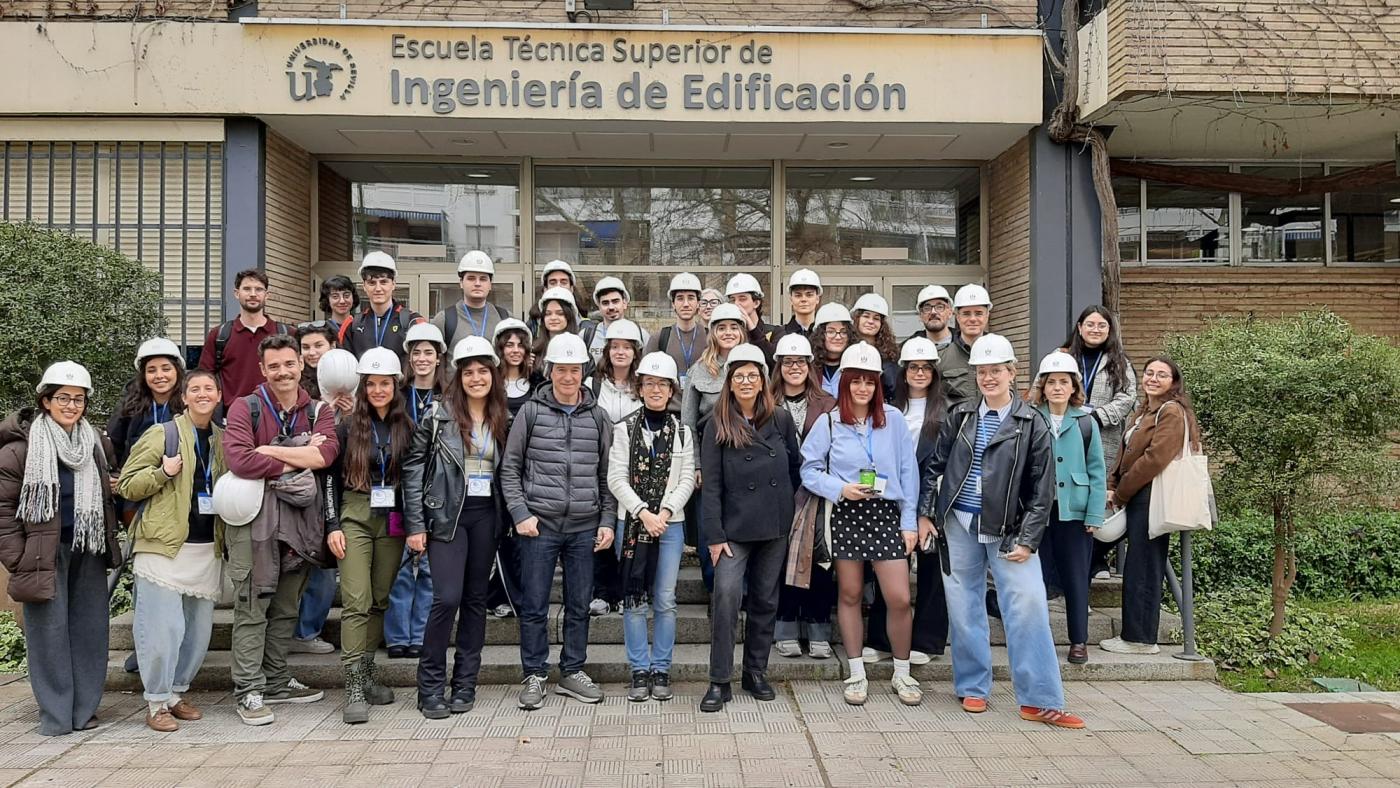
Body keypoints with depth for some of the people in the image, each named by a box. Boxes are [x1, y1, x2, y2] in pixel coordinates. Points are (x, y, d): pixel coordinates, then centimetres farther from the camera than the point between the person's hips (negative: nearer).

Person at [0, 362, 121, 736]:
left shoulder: (92, 442, 10)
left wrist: (108, 544, 15)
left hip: (88, 551, 5)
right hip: (45, 553, -5)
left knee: (90, 627, 7)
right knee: (50, 629, -2)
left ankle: (85, 708, 17)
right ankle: (56, 714, 8)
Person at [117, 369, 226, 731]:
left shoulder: (223, 440, 13)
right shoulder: (161, 435, -2)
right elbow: (127, 485, -3)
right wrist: (162, 473, -17)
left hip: (208, 548, 5)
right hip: (164, 545, -5)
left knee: (199, 627, 8)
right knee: (163, 627, -7)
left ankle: (177, 692, 24)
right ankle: (157, 702, 7)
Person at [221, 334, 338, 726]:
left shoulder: (318, 412, 10)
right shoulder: (246, 408, -1)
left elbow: (327, 453, -10)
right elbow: (238, 459, -18)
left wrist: (271, 450, -13)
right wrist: (295, 464, -12)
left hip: (300, 517, 5)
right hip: (255, 516, -4)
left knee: (286, 607, 12)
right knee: (253, 605, -3)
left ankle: (276, 682, 23)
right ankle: (249, 692, 2)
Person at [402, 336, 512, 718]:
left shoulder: (503, 420, 7)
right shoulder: (439, 416, -4)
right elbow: (413, 467, -4)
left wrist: (510, 517, 4)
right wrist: (415, 524, -8)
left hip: (486, 515, 4)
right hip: (447, 514, -4)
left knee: (475, 598, 8)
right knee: (447, 597, -11)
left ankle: (465, 684, 17)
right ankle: (431, 686, 3)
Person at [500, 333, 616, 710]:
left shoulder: (597, 417, 9)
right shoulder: (531, 412, 2)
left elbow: (606, 474, 11)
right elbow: (510, 468, 3)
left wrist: (608, 520, 4)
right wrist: (521, 513, -7)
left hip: (584, 527, 2)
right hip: (539, 524, -2)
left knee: (579, 605, 9)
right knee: (535, 605, 3)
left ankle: (573, 671, 23)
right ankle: (535, 675, 16)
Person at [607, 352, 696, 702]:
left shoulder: (682, 432, 7)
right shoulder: (624, 429, 2)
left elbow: (687, 480, 2)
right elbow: (617, 479, -4)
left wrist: (665, 512, -12)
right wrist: (643, 513, -13)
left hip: (670, 524, 1)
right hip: (631, 522, -1)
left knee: (665, 601, 3)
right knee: (634, 600, 2)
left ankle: (661, 670, 13)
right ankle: (640, 671, 11)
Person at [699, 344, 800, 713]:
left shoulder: (781, 419, 4)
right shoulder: (718, 426, -2)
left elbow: (796, 467, 12)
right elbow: (711, 485, -6)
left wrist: (788, 505, 6)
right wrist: (714, 536, -10)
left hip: (776, 526, 3)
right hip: (735, 527, -3)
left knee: (765, 599, 10)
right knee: (726, 594, -15)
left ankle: (756, 673, 25)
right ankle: (719, 681, -6)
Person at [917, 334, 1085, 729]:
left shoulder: (1032, 424, -1)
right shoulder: (959, 416, 6)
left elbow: (1042, 489, -2)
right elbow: (934, 467, 12)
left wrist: (1028, 540, -7)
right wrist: (925, 514, 5)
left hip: (1008, 529, -2)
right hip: (958, 526, 2)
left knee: (1029, 606, -10)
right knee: (964, 608, 7)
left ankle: (1040, 700, -3)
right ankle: (973, 688, 22)